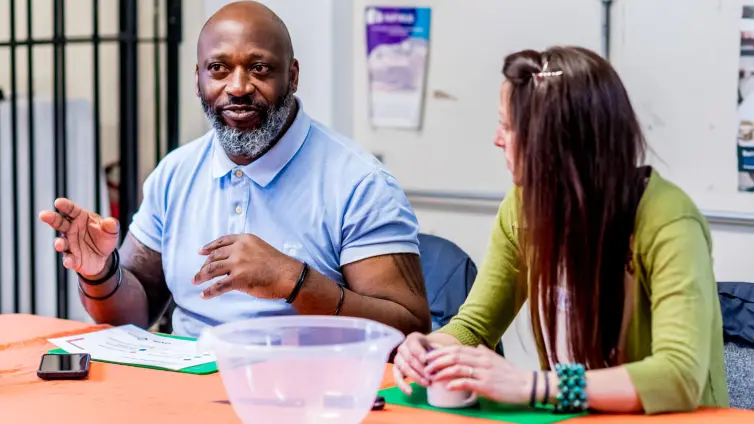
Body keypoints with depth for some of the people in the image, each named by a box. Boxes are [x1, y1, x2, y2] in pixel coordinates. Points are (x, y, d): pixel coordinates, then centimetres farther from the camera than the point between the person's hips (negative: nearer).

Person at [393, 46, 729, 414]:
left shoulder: (666, 222, -20)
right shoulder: (524, 206, -4)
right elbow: (474, 325, 4)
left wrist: (530, 385, -36)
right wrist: (430, 349, -17)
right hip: (577, 418, 4)